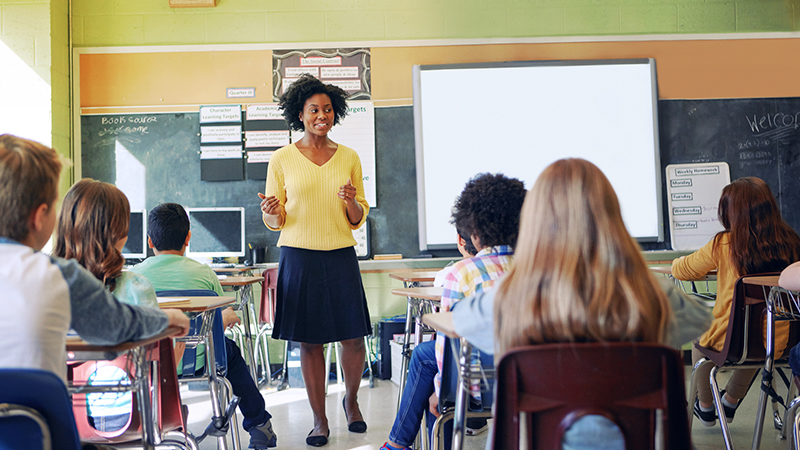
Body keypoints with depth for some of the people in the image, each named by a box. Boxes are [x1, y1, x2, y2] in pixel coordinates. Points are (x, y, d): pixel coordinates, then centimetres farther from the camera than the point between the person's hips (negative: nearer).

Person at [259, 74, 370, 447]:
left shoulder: (349, 158, 8)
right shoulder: (282, 160, 2)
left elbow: (359, 220, 11)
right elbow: (274, 221, 5)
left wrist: (351, 202, -11)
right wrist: (272, 212, -17)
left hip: (341, 256, 2)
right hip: (299, 257, -2)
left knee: (353, 336, 2)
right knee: (309, 340, 2)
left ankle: (351, 399, 31)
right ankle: (319, 419, 18)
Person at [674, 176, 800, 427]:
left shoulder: (724, 244, -14)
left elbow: (680, 270, 0)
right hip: (777, 343, 4)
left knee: (698, 339, 30)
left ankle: (705, 407, 45)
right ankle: (730, 403, 54)